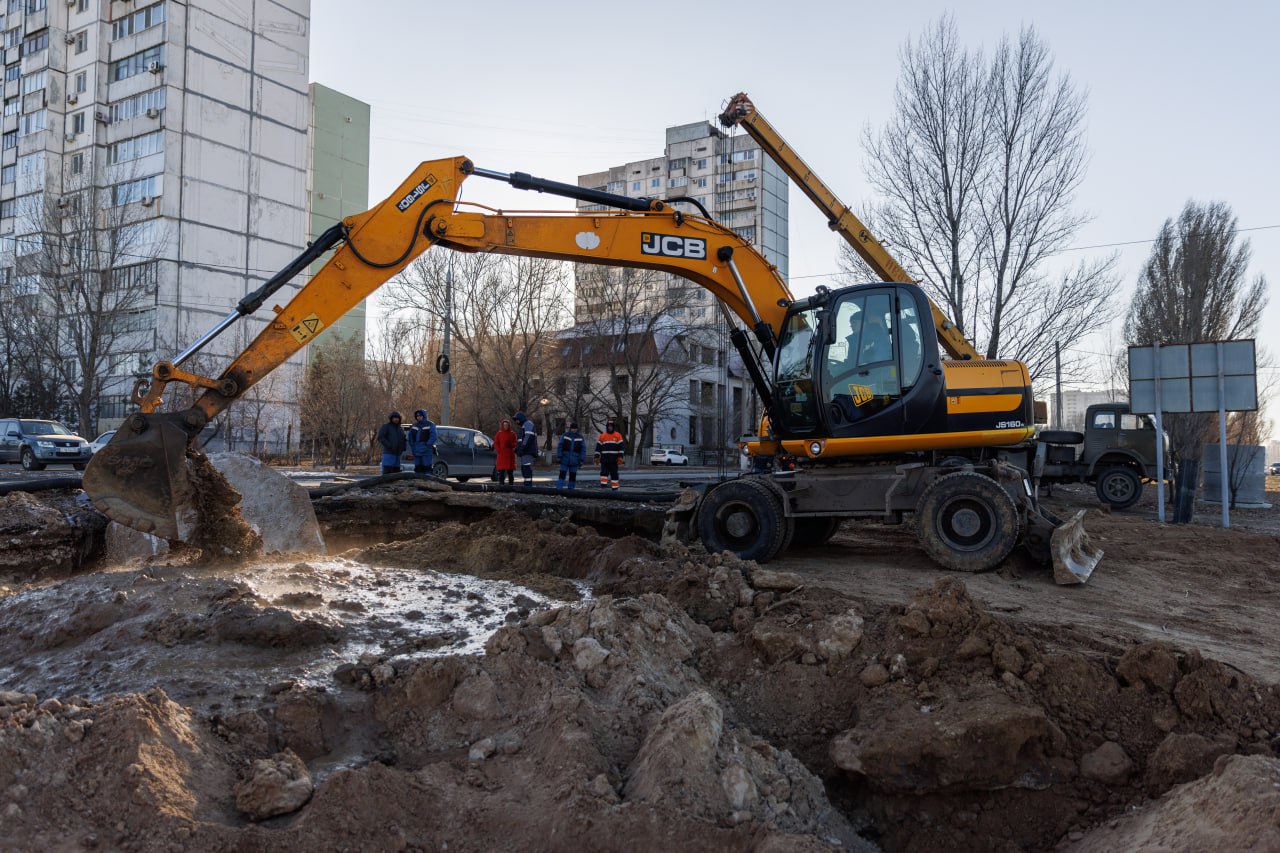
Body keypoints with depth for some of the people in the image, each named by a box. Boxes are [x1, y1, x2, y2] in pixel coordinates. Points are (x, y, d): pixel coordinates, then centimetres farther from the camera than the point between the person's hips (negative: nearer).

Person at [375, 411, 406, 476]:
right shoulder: (386, 426, -1)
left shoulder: (401, 428, 17)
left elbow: (404, 440, 25)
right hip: (388, 453, -6)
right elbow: (380, 437, -12)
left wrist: (404, 447, 4)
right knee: (387, 472, -12)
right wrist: (389, 446, -21)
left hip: (398, 454, 7)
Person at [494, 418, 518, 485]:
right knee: (501, 471, -4)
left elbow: (515, 443, 7)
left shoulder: (512, 434, 7)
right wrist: (499, 450, -9)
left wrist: (511, 444, -14)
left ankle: (511, 484, 9)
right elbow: (495, 443, 5)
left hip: (510, 455, 1)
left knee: (510, 471, 5)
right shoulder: (499, 434, 6)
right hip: (501, 455, -1)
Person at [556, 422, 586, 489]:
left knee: (572, 476, 6)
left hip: (574, 461, 1)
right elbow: (560, 446, 0)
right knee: (562, 475, -7)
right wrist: (559, 457, -6)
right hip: (565, 460, -1)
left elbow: (583, 449, 2)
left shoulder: (581, 437, 2)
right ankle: (559, 489, -8)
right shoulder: (565, 435, 0)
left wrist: (581, 460, -4)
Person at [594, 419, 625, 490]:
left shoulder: (618, 435, 2)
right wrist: (597, 456, 5)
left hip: (614, 458, -2)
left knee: (614, 473, 3)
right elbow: (598, 447, 11)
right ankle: (603, 484, -9)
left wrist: (620, 456, -10)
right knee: (604, 471, -9)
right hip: (604, 458, 2)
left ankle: (615, 487, 7)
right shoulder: (602, 435, 9)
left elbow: (621, 446, -1)